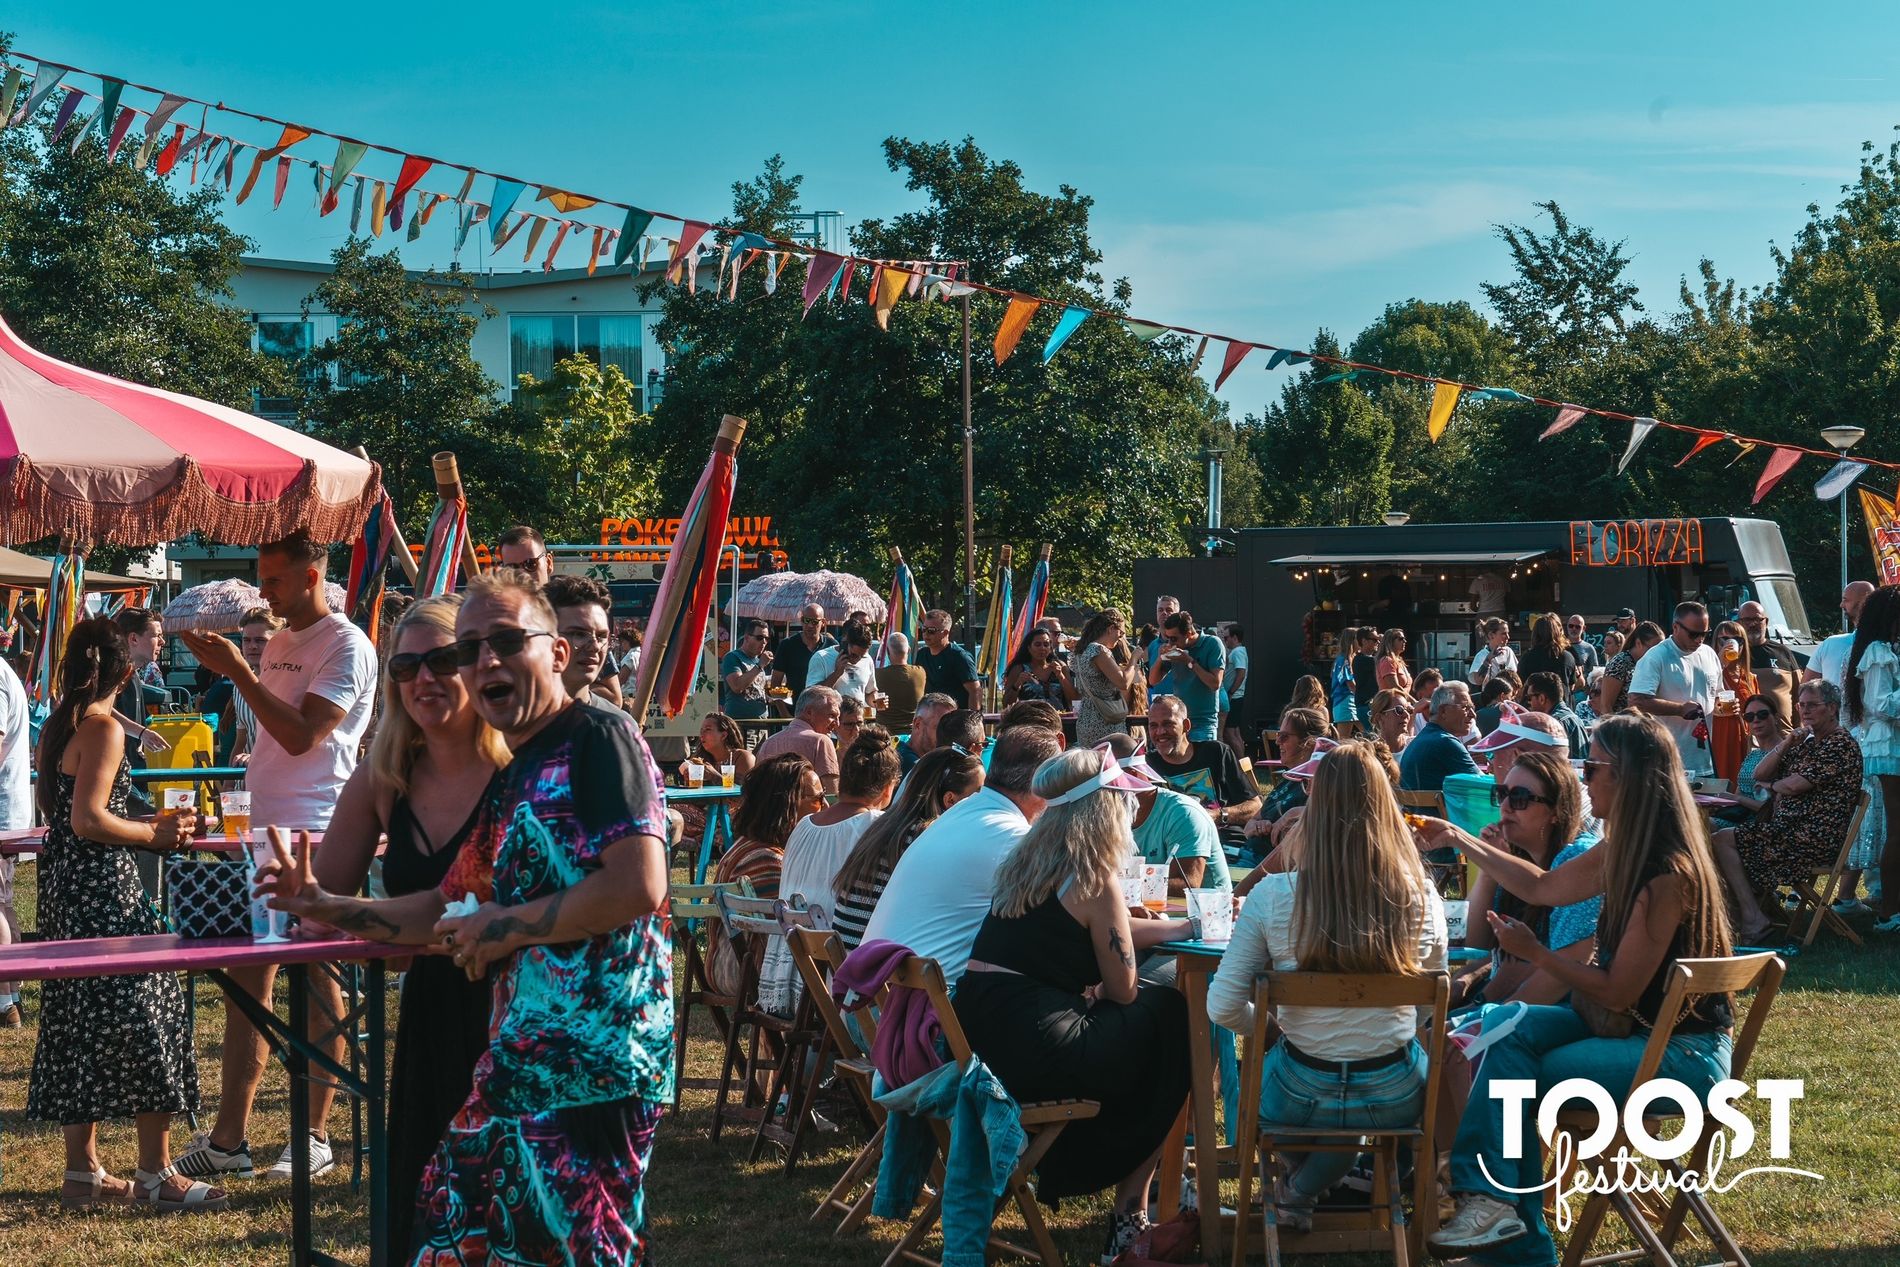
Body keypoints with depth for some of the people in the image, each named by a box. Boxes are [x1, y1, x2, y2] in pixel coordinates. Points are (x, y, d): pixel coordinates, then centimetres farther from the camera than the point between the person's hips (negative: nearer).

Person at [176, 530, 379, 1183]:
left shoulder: (347, 647, -9)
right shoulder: (278, 642, 18)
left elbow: (301, 735, -18)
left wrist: (237, 670, -16)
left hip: (313, 834, -9)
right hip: (263, 829, 9)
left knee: (318, 984, -2)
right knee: (246, 980, 7)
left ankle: (315, 1137, 6)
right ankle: (228, 1139, 11)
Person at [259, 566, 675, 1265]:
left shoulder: (599, 736, -9)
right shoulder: (513, 779, 20)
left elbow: (639, 887, -21)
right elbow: (447, 910, 29)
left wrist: (506, 927, -12)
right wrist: (327, 908, 22)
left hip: (594, 1058, -10)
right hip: (523, 1052, 10)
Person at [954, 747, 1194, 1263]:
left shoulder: (1026, 864, 15)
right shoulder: (1095, 878, -9)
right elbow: (1122, 989, -3)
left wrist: (1186, 925, 28)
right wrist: (1095, 993, 18)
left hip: (979, 1036, 8)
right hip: (1032, 1050, -8)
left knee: (1129, 1027, 29)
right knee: (1169, 1019, 15)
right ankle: (1130, 1214, 24)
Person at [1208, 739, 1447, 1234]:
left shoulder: (1273, 897, -19)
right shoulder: (1420, 896, -14)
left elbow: (1223, 1008, -14)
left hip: (1300, 1099, 0)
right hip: (1395, 1100, 0)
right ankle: (1304, 1189, 29)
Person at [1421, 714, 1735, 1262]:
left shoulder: (1668, 875, -25)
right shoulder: (1626, 851, 3)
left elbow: (1617, 992, -21)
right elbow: (1545, 887, 19)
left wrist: (1534, 952, -12)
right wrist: (1460, 840, 20)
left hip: (1683, 1052, -8)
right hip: (1638, 1026, 8)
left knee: (1514, 1077, -16)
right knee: (1517, 1030, -12)